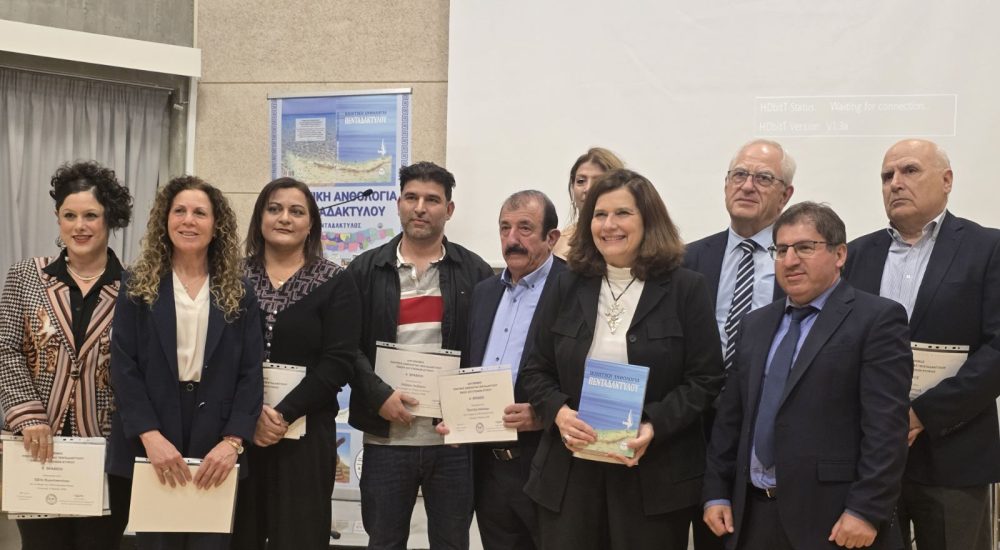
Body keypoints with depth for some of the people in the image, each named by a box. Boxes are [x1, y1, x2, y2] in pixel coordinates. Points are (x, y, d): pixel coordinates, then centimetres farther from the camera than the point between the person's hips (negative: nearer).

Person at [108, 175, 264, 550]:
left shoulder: (239, 294, 7)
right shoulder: (137, 286, 4)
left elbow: (251, 374, 1)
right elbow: (123, 367, -3)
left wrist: (233, 441, -12)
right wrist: (151, 436, -15)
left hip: (216, 446, 1)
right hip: (150, 444, 0)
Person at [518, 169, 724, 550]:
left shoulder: (686, 289, -1)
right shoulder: (567, 288, 9)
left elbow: (705, 378, -5)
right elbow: (536, 371, 10)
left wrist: (653, 426, -19)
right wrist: (559, 412, -10)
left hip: (655, 477, -2)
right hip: (569, 473, 3)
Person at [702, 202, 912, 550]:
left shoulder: (877, 319, -6)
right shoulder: (755, 324, 15)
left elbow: (885, 425, -13)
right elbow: (731, 416, 15)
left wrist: (867, 511, -18)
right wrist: (717, 492, 9)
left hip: (832, 518, -6)